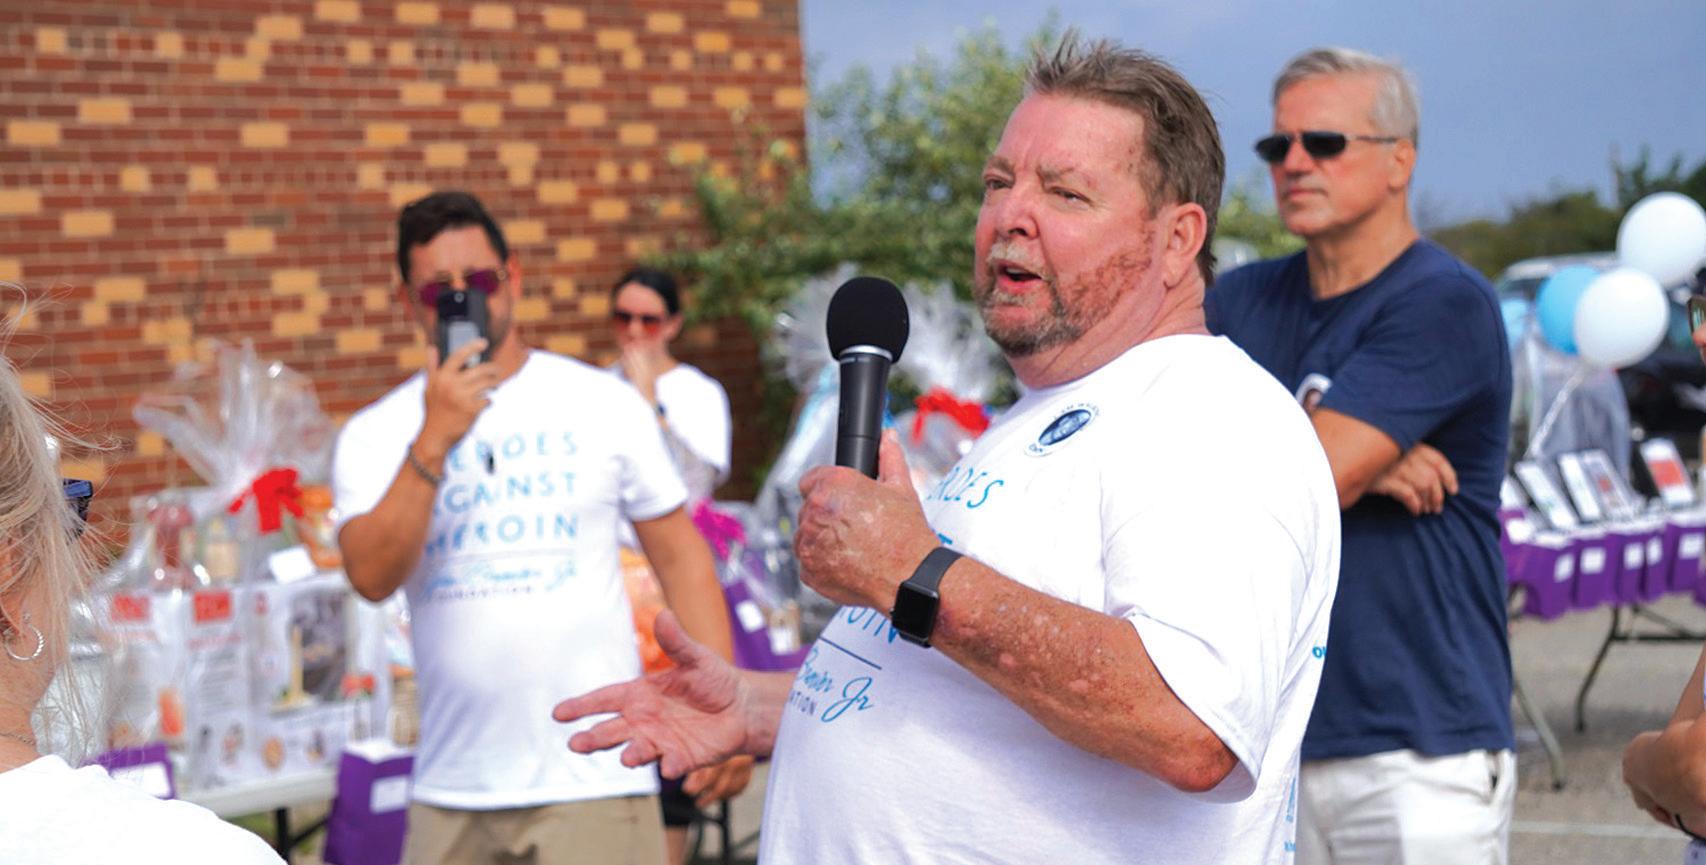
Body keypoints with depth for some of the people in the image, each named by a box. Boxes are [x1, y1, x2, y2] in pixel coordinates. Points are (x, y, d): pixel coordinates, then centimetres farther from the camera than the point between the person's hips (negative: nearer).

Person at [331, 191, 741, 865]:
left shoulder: (603, 403, 5)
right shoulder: (375, 435, 5)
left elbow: (680, 556, 6)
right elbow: (372, 577, -11)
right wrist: (434, 441, -19)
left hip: (594, 777, -2)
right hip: (452, 790, 2)